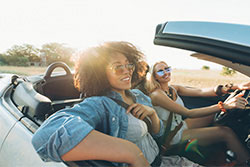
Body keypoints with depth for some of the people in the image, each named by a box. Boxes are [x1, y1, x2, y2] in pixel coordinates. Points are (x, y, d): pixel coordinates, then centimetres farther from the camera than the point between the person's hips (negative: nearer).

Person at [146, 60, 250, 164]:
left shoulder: (174, 89, 3)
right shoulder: (156, 95, -22)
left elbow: (201, 92, -8)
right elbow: (188, 113, -27)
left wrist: (234, 87, -19)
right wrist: (224, 106, -32)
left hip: (181, 125, 8)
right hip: (173, 136, -8)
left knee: (218, 112, 2)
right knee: (226, 132, -14)